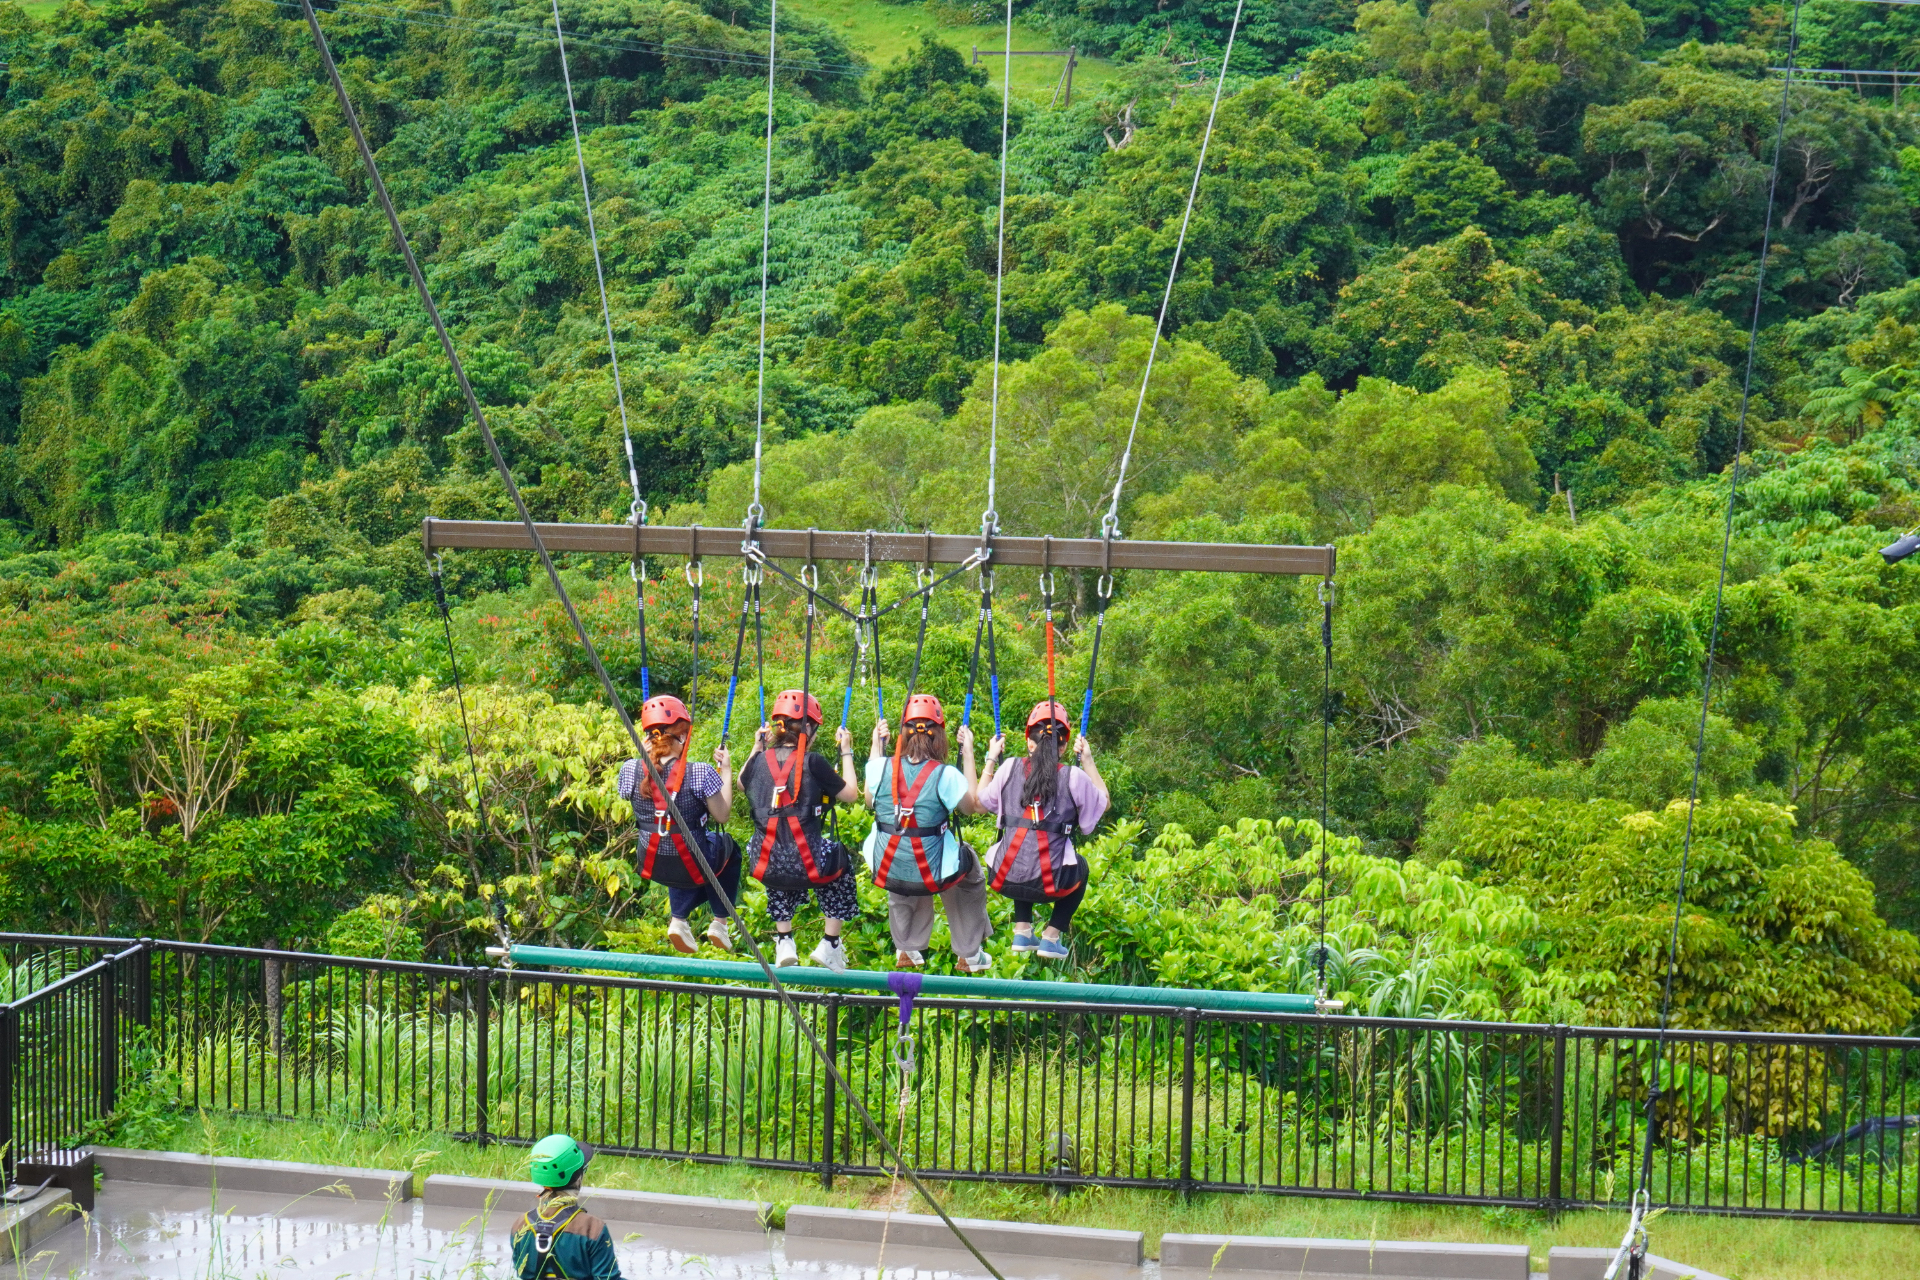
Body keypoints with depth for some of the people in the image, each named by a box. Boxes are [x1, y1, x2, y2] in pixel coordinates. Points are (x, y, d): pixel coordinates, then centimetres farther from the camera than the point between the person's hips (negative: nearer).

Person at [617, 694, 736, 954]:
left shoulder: (631, 770, -13)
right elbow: (722, 815, -9)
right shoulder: (700, 773, -22)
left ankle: (679, 920, 21)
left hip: (653, 866, 3)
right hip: (693, 865, -3)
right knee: (729, 847, 32)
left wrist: (646, 755, 12)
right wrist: (725, 769, -2)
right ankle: (719, 922, 29)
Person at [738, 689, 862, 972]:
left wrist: (756, 747, 30)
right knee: (841, 862, 30)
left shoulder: (759, 761, 0)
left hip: (767, 866, 4)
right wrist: (846, 753, 11)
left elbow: (742, 783, 24)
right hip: (809, 864, -4)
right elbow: (851, 794, 2)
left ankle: (784, 942, 31)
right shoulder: (813, 762, -11)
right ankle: (830, 944, 29)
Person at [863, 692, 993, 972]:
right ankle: (970, 955, 36)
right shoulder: (946, 775, -17)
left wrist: (876, 748, 18)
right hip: (932, 875, -3)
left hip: (887, 872, 3)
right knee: (970, 871, 32)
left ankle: (907, 951, 44)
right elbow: (973, 805, 3)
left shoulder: (882, 767, -9)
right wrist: (968, 755, 6)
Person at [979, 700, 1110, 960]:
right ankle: (1052, 937, 21)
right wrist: (1088, 761, 20)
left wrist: (991, 759, 24)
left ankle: (1022, 932, 27)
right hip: (1050, 883, -2)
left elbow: (980, 801, 15)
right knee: (1080, 866, 34)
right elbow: (1103, 802, 15)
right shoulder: (1074, 777, -4)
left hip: (1006, 880, 2)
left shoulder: (1010, 769, -1)